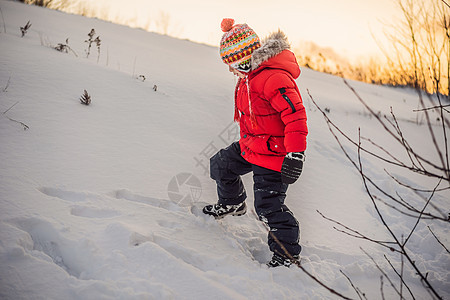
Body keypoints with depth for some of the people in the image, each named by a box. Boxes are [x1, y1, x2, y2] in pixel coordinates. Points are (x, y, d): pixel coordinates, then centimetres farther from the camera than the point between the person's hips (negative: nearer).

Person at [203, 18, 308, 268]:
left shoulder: (275, 78, -27)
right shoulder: (249, 77, 6)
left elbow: (295, 114, -31)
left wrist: (295, 154, -33)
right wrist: (246, 140, 30)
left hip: (274, 153, -10)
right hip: (250, 147, 10)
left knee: (268, 206, -9)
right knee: (220, 165, 22)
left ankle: (287, 252, 9)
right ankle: (232, 203, 49)